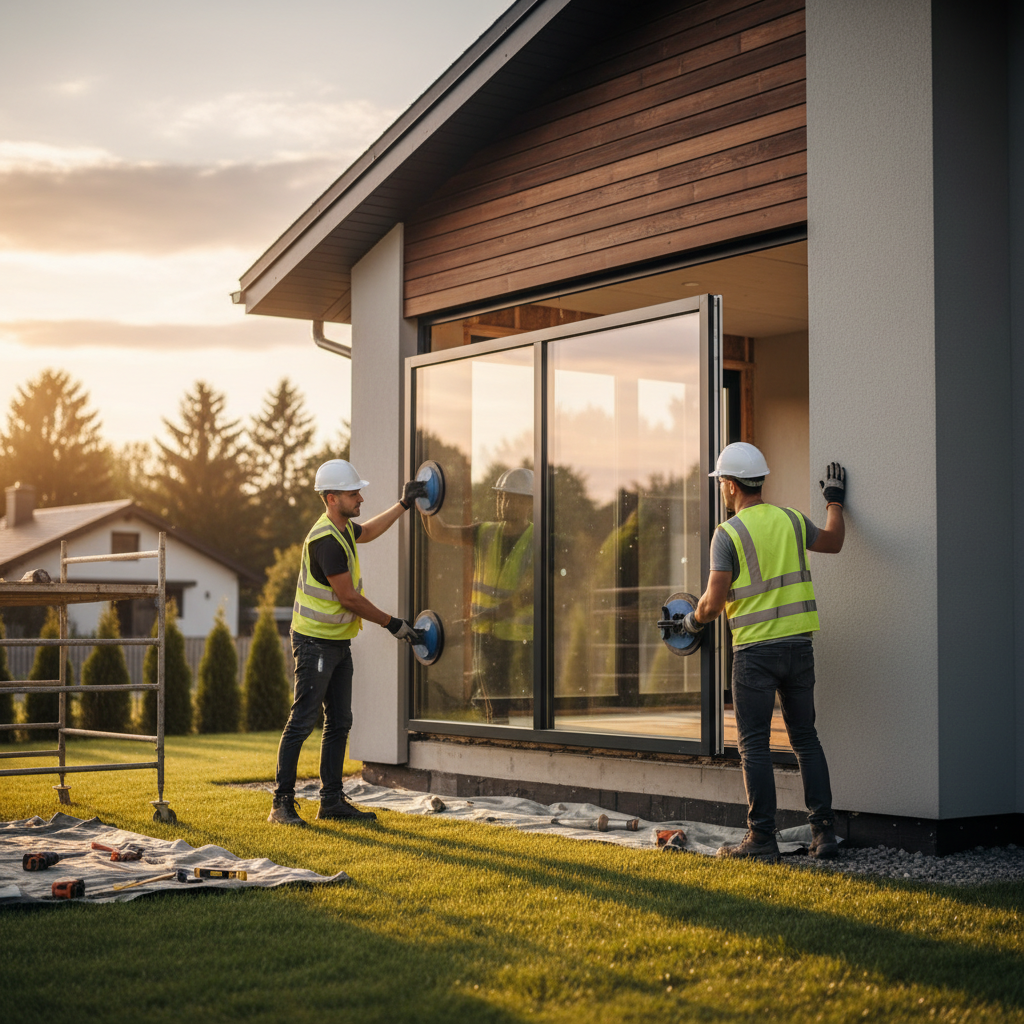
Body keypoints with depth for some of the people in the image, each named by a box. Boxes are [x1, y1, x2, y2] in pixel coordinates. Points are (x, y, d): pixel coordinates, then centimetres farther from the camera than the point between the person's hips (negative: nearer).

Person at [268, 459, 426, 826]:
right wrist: (392, 623, -12)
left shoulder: (342, 527, 8)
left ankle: (332, 800, 16)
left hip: (338, 642, 10)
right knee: (302, 722, -8)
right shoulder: (325, 540, -22)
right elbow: (348, 598, -20)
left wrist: (403, 505, 34)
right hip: (315, 641, -10)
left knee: (339, 723, 11)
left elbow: (366, 532, 34)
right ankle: (282, 803, -4)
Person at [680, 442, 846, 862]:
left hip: (754, 649, -5)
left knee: (754, 744, 1)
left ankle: (762, 839, 1)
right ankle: (824, 833, 10)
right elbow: (833, 542, 26)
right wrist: (834, 500, 41)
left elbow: (715, 600, -12)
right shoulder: (791, 520, 6)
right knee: (805, 738, 11)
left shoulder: (729, 533, -9)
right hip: (797, 643, 5)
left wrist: (694, 620, 9)